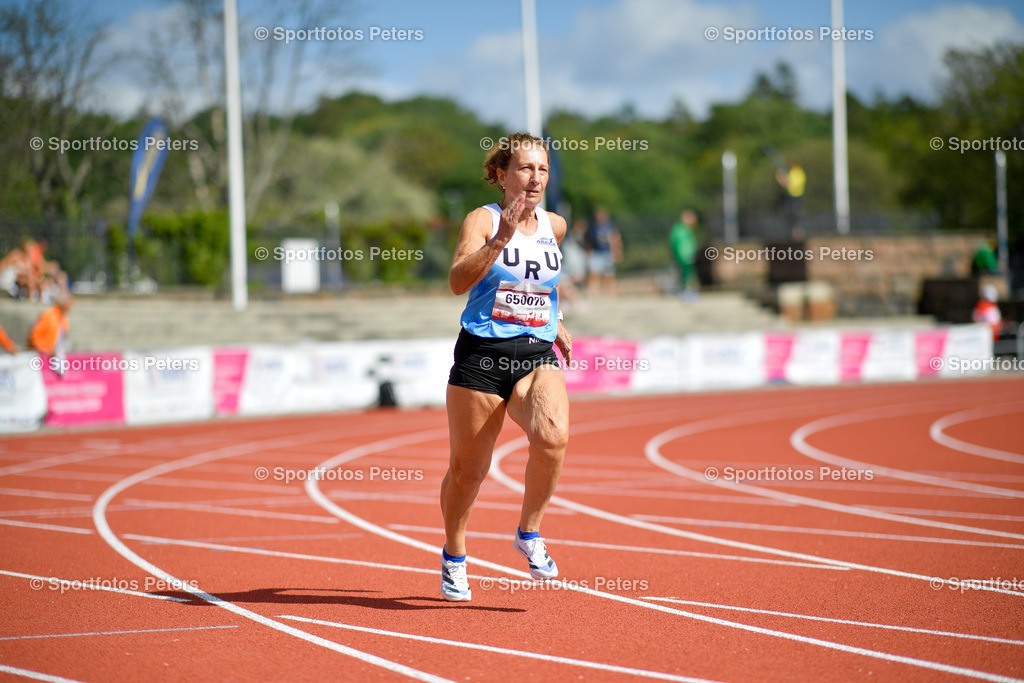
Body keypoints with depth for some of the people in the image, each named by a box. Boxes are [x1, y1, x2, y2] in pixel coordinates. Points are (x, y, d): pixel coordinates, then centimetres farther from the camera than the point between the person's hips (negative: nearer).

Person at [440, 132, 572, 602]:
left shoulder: (555, 227, 11)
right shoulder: (483, 220, -4)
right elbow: (459, 281, -21)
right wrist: (501, 239, -30)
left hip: (538, 356, 3)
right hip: (482, 355, -3)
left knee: (553, 437, -27)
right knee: (467, 468, 5)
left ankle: (529, 533, -6)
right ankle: (454, 557, 31)